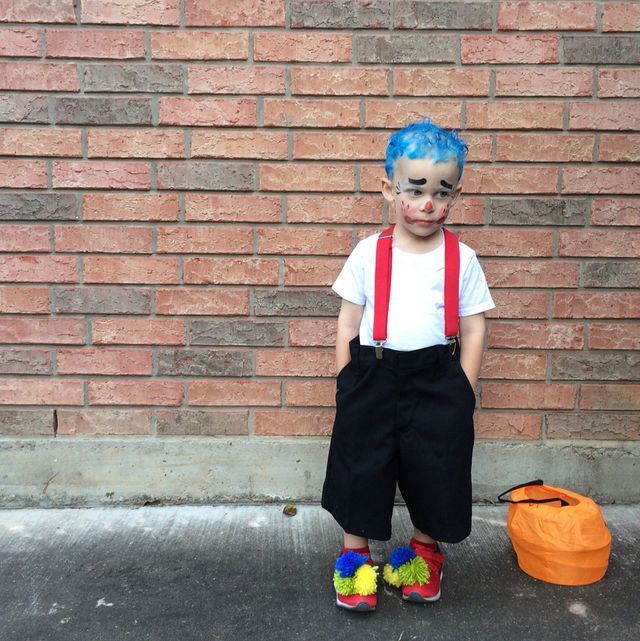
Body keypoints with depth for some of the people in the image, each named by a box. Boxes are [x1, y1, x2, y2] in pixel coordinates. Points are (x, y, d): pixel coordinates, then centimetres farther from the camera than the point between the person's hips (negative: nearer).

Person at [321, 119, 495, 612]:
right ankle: (355, 554, 33)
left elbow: (473, 329, 2)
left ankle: (426, 550, 40)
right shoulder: (368, 252, -2)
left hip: (436, 379, 1)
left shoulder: (462, 259, -2)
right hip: (373, 376, 0)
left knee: (435, 470, 13)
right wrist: (347, 382, 1)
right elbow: (348, 322, 3)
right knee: (361, 466, 10)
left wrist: (463, 392, -1)